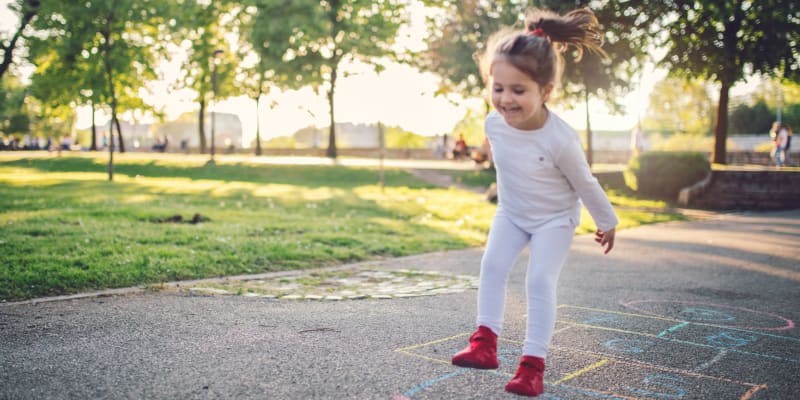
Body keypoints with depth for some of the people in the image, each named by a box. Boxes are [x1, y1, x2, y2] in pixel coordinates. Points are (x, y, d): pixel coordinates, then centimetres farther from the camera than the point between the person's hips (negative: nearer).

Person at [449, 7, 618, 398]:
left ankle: (533, 363, -4)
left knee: (540, 281, -11)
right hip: (510, 213, 5)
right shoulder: (494, 123, -19)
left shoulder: (560, 139, -34)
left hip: (554, 219, -5)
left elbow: (586, 184, -16)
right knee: (492, 265, -8)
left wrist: (607, 223, -2)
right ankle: (485, 343, -3)